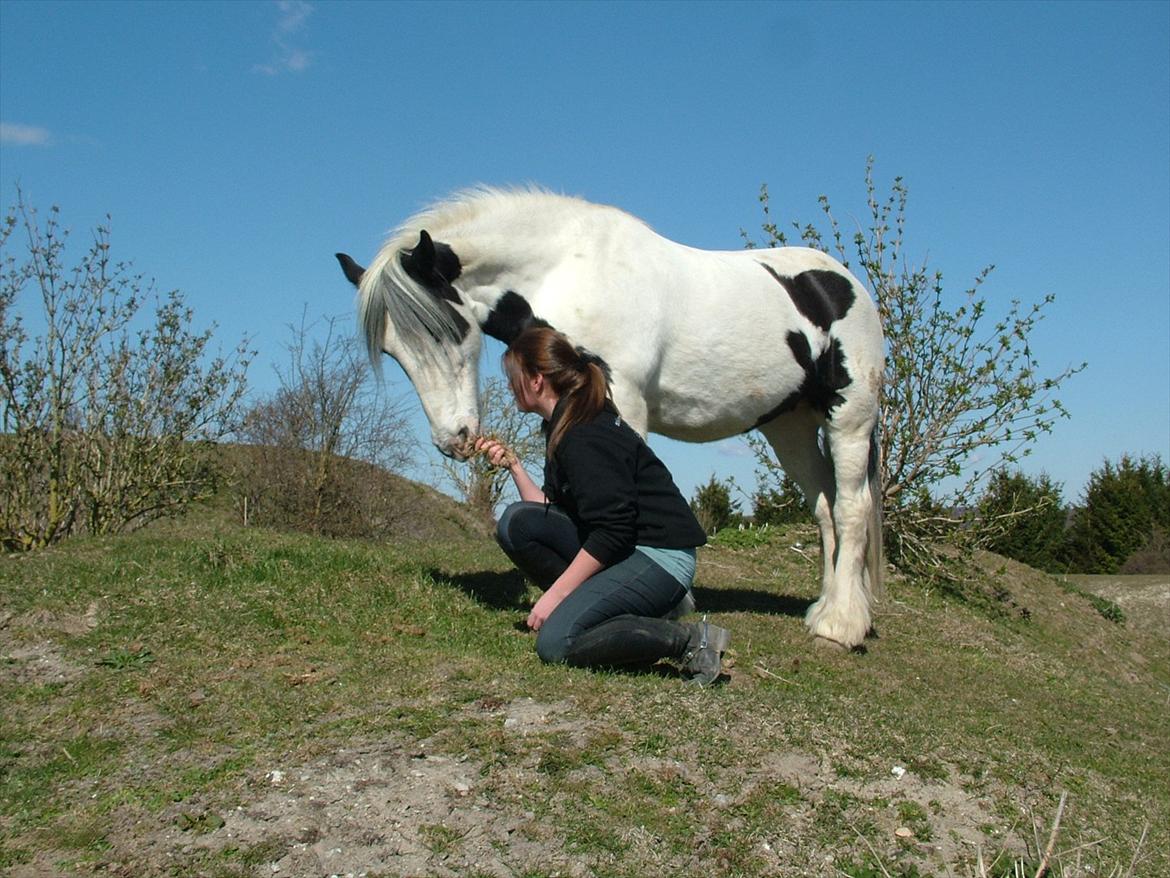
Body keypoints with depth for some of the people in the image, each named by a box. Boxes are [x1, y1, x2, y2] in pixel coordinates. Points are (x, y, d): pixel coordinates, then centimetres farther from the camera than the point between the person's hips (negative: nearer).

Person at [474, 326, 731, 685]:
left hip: (660, 557, -10)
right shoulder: (562, 427, 11)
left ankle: (691, 640, -13)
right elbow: (550, 511, 14)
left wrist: (555, 592, -19)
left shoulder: (585, 436, -19)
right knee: (516, 522, -1)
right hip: (625, 549, 10)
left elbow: (612, 532, -23)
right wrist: (513, 466, 6)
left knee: (554, 643, -19)